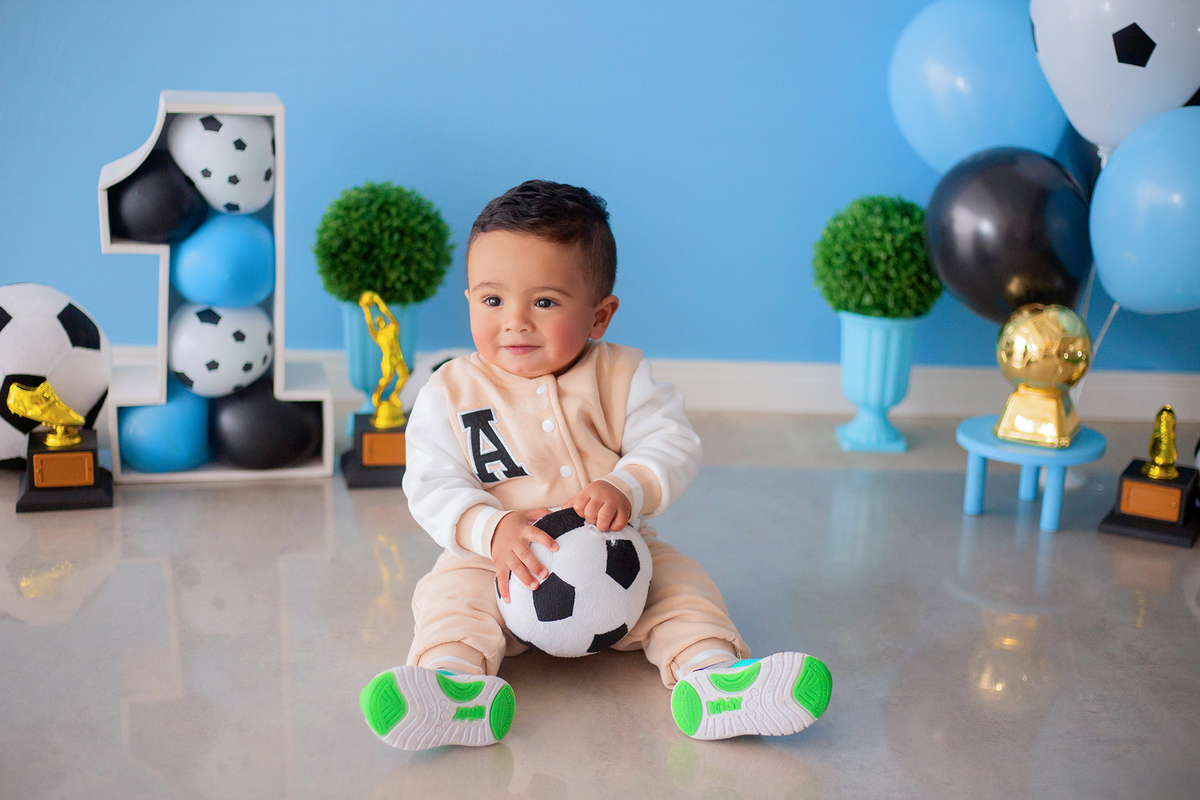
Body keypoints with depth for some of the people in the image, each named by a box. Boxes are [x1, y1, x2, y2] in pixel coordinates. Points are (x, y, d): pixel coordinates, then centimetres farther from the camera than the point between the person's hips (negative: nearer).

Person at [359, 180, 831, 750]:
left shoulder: (619, 377, -1)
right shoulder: (449, 394, -3)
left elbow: (673, 448, -8)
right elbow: (433, 488, -9)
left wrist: (625, 488, -30)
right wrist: (492, 529, -30)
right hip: (496, 562, -1)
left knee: (681, 579, -18)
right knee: (450, 590, -26)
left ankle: (711, 670, -31)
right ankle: (456, 678, -46)